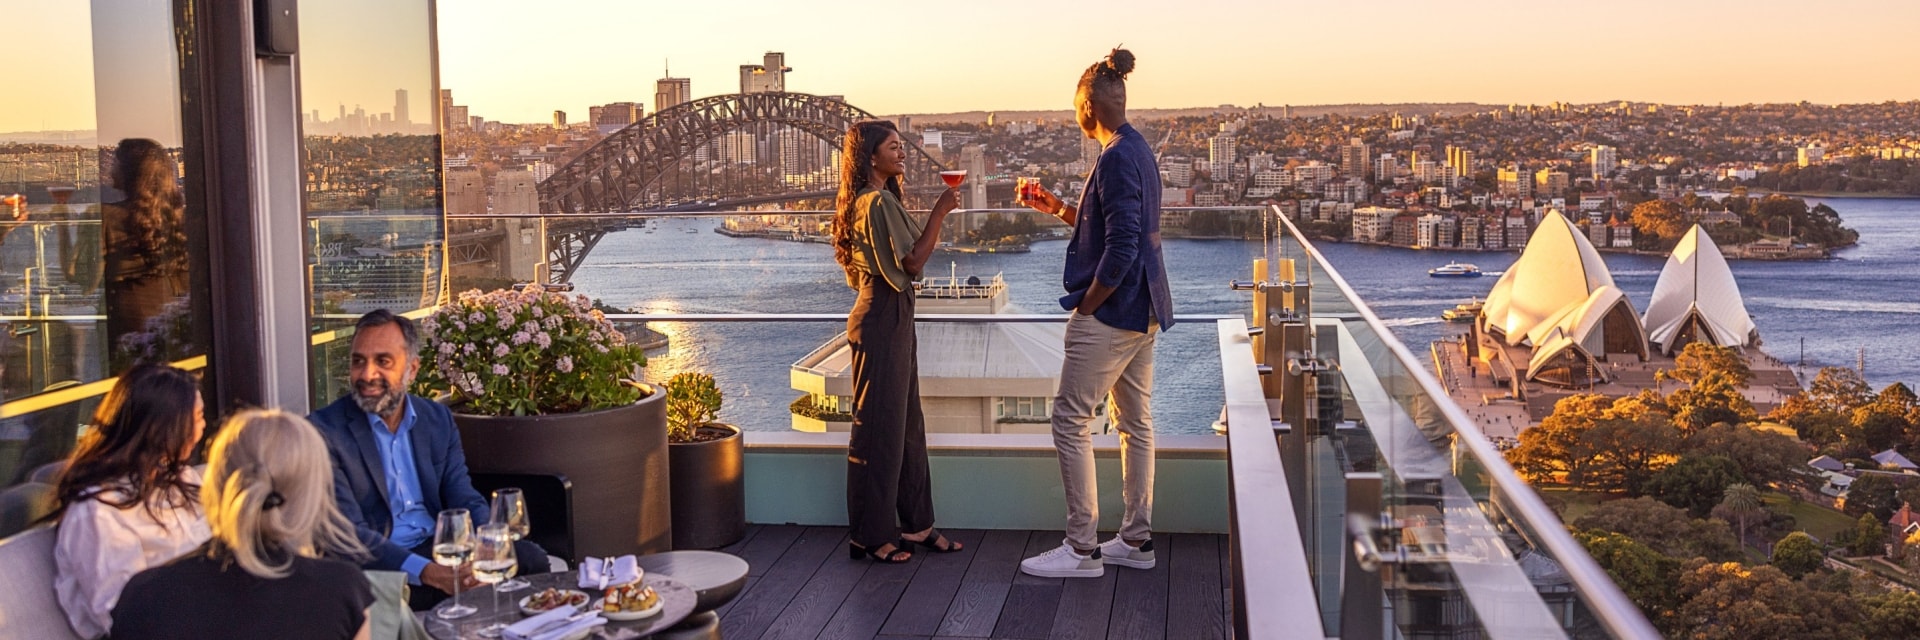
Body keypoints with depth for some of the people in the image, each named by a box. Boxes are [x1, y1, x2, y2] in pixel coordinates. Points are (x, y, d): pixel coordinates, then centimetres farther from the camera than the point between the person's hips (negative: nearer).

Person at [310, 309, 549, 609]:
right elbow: (349, 532, -16)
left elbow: (464, 499, 8)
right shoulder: (323, 430, -8)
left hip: (440, 548, 6)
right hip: (378, 566, -6)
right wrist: (426, 572, -29)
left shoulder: (438, 418, 9)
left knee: (531, 558, -16)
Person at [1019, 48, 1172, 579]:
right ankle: (1137, 539, 21)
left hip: (1109, 314, -10)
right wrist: (1057, 208, 18)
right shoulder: (1139, 151, 12)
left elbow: (1121, 249, -24)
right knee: (1135, 421, 13)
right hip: (1143, 313, 10)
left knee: (1071, 420, -4)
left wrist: (1085, 306, -14)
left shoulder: (1116, 159, -19)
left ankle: (1083, 548, 0)